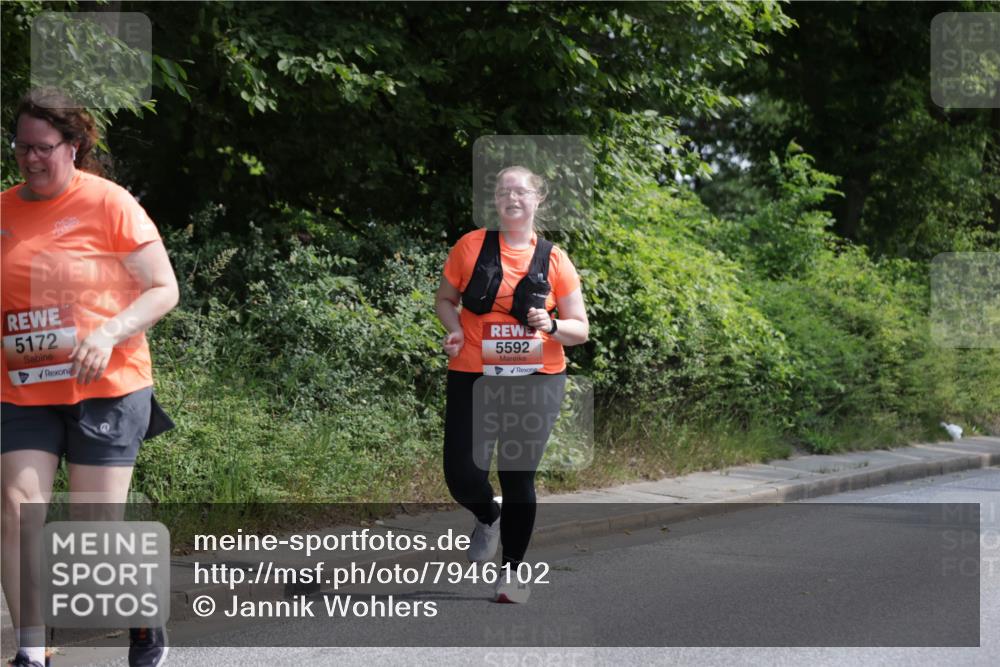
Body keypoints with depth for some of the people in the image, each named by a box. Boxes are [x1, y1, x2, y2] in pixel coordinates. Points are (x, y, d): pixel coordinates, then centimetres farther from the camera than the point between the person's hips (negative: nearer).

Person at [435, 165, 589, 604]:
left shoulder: (553, 259, 2)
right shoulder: (471, 246, 1)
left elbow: (580, 330, 5)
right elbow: (444, 300, 13)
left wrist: (551, 326, -16)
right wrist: (454, 330, -8)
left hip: (537, 378, 0)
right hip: (473, 377, 0)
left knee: (518, 476, 3)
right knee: (463, 475, -7)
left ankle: (512, 570, 20)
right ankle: (488, 516, 30)